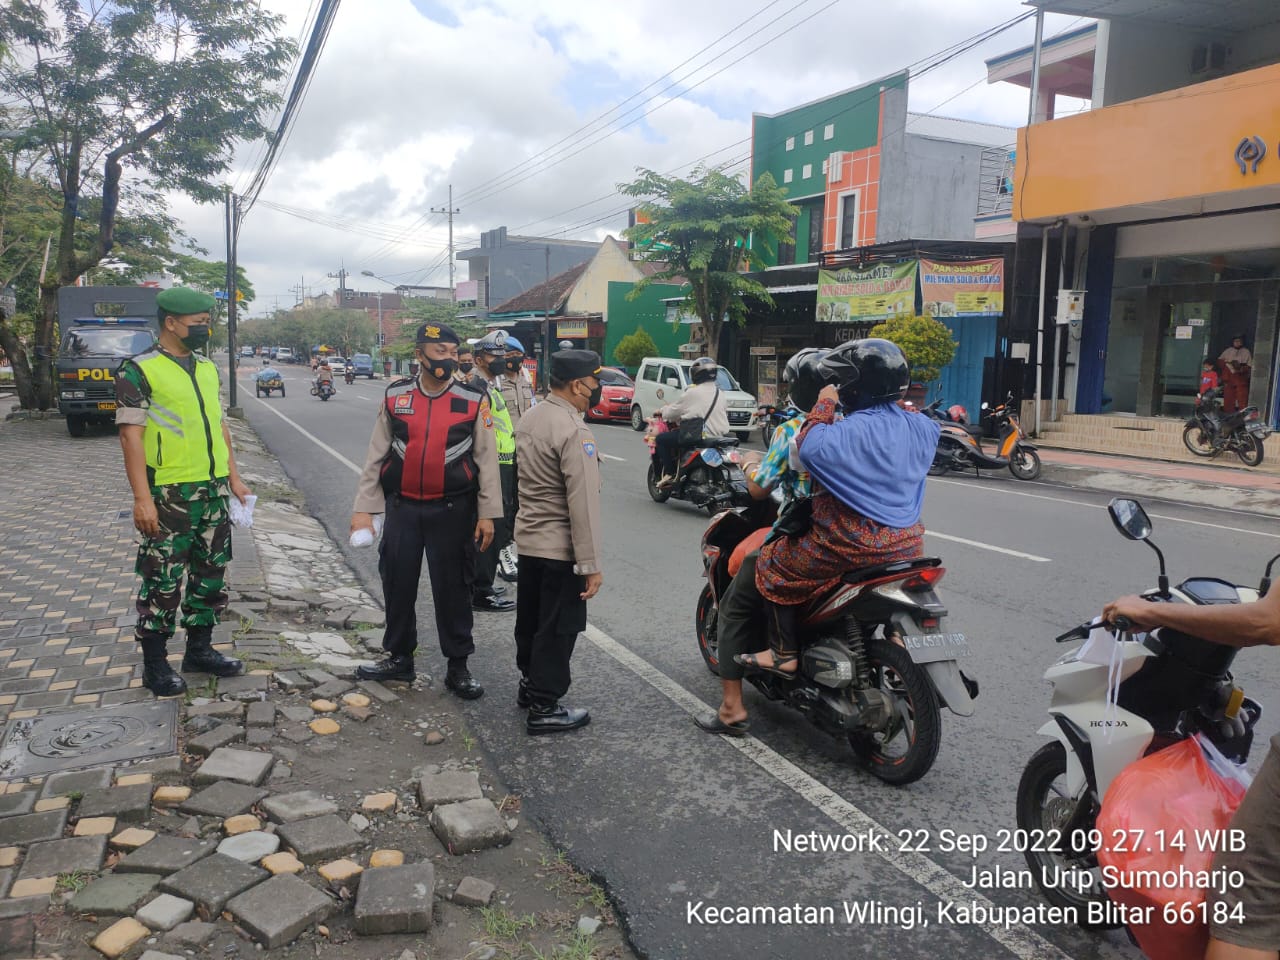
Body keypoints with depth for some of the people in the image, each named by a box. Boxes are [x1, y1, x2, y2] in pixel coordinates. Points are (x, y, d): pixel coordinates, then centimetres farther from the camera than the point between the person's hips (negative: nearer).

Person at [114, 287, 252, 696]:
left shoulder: (206, 367, 12)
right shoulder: (139, 370, -9)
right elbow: (131, 435, -13)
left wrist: (234, 478, 13)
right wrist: (142, 498, -18)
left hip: (214, 490, 7)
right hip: (168, 493, -7)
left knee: (211, 574, 13)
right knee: (163, 580, 1)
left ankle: (200, 648, 28)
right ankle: (155, 663, 14)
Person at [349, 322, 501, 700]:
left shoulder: (474, 401, -4)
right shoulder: (395, 397, 2)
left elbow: (487, 461, -2)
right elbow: (376, 456, 6)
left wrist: (487, 514, -5)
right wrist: (363, 508, 3)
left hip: (452, 510, -2)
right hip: (402, 508, 2)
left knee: (452, 588, 5)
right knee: (398, 583, 12)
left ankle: (458, 666, 20)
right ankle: (399, 657, 31)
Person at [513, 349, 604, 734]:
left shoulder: (530, 418, 7)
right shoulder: (574, 431, -22)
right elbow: (584, 502, -24)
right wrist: (591, 564, -22)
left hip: (528, 538, 9)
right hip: (561, 547, -9)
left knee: (530, 618, 20)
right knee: (558, 628, 2)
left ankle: (529, 683, 36)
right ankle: (544, 707, 11)